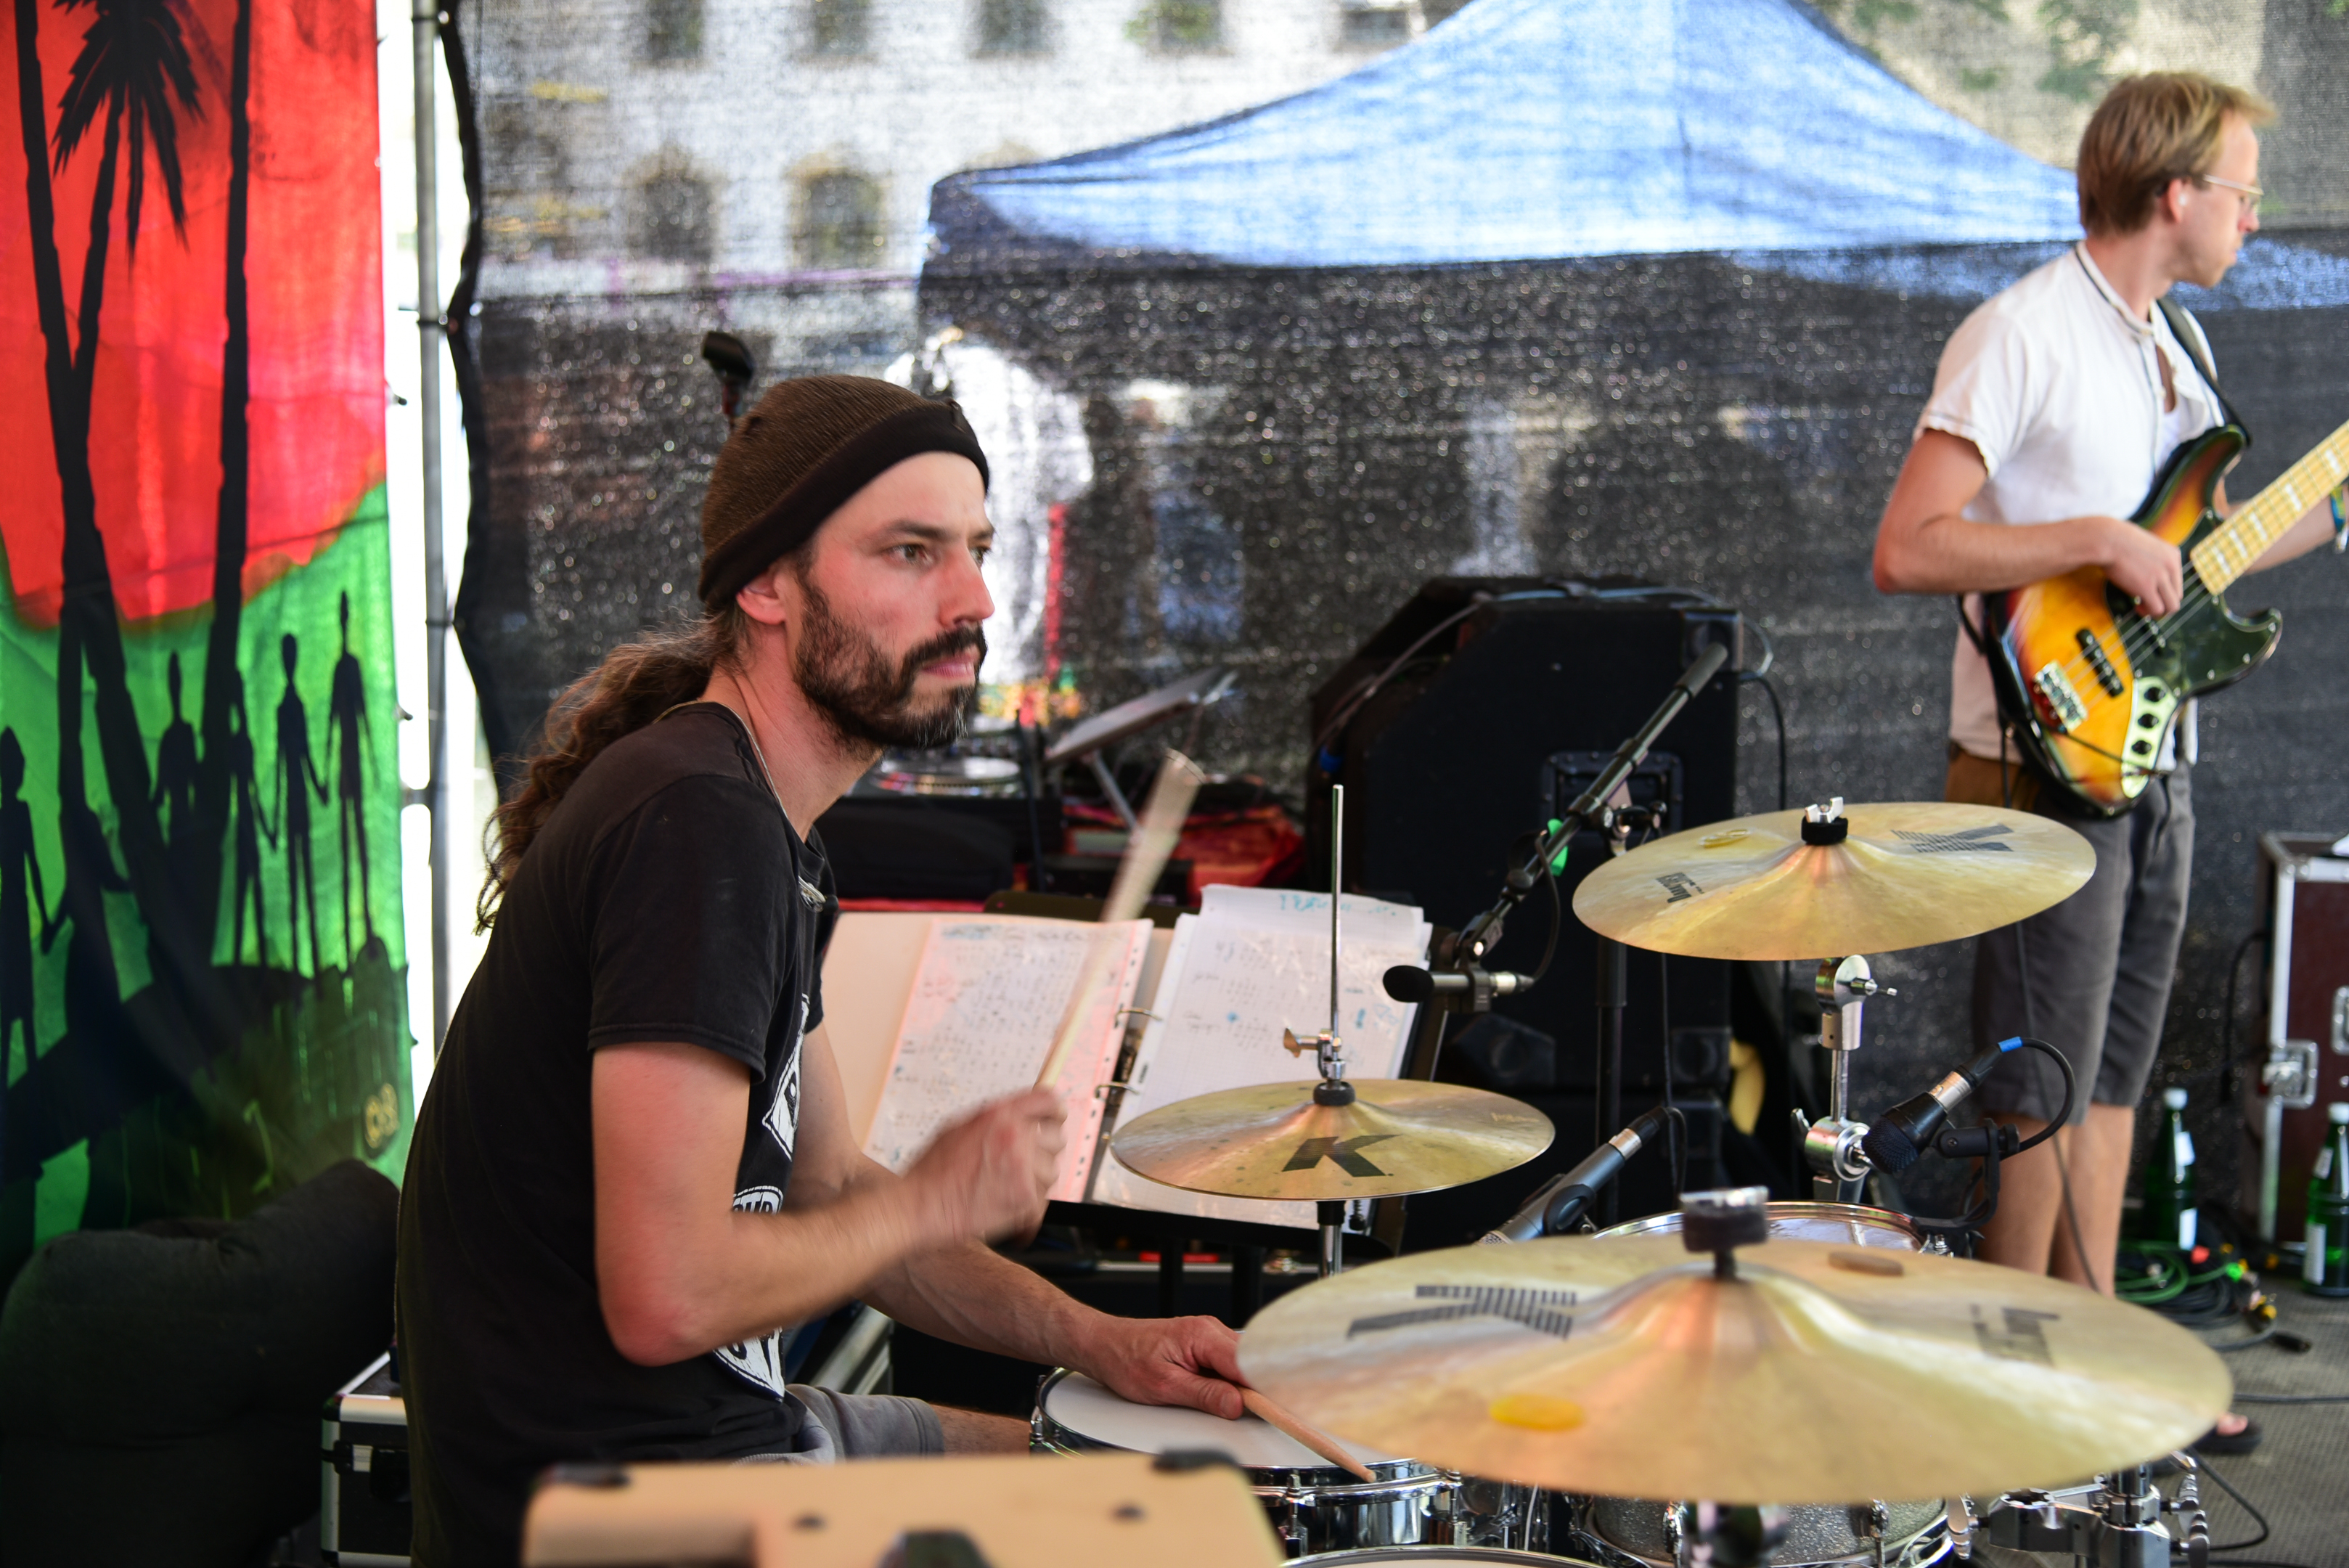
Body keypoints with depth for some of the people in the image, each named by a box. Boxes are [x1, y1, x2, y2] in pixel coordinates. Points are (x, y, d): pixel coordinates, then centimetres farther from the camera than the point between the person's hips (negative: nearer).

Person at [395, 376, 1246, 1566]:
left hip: (723, 1424, 10)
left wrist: (1095, 1342, 7)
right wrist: (939, 1198, -13)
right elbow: (666, 1297, -29)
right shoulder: (697, 827, -23)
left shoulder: (770, 834, 11)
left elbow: (824, 1196, 17)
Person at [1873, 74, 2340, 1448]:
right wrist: (2096, 536, -24)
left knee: (2114, 1075, 14)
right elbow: (1905, 550, -21)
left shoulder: (2172, 345, 14)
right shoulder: (2024, 338, -15)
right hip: (2049, 762, -9)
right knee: (2040, 1089, -2)